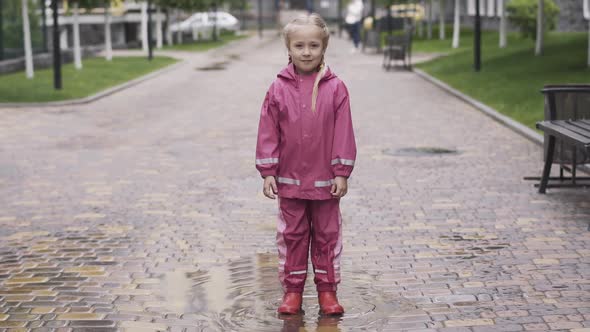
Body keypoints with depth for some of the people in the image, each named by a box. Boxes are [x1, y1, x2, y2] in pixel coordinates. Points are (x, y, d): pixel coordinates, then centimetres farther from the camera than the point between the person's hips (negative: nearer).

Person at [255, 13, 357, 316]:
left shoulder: (335, 88, -5)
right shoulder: (279, 89, -3)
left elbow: (343, 132, -4)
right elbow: (268, 132, -2)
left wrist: (342, 173, -6)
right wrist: (268, 172, -5)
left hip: (325, 179, -1)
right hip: (289, 179, 1)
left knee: (327, 235, 9)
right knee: (291, 235, 10)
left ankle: (327, 289, 21)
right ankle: (292, 289, 21)